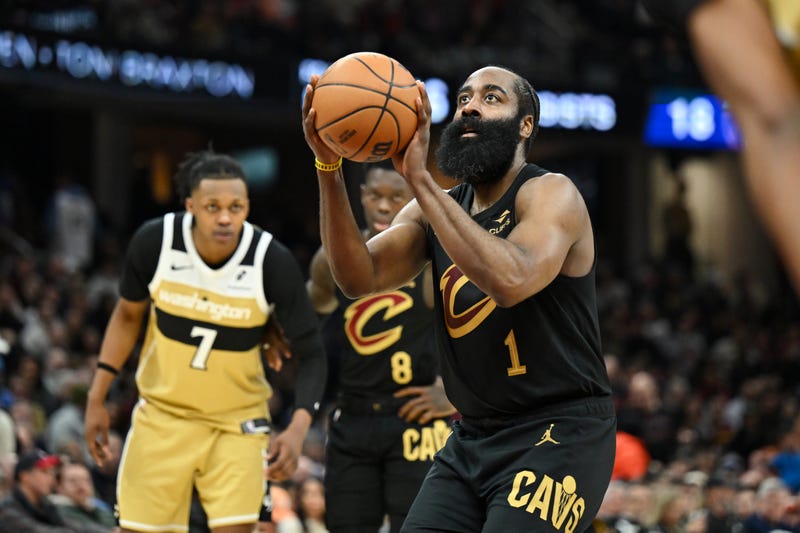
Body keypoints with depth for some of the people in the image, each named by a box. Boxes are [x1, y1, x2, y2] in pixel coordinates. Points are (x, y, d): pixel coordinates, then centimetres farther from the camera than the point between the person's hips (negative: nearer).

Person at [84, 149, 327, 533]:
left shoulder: (274, 262, -21)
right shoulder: (155, 241, -16)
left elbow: (311, 355, -15)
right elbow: (128, 314, 3)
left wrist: (298, 429, -31)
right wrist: (96, 397, 2)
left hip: (237, 424, -2)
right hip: (162, 415, 2)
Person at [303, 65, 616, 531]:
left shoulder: (552, 195, -11)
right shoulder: (435, 208, 9)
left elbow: (511, 280, -32)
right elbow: (359, 278, -7)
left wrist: (420, 178, -30)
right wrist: (329, 168, -20)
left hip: (559, 436, -7)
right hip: (474, 438, 7)